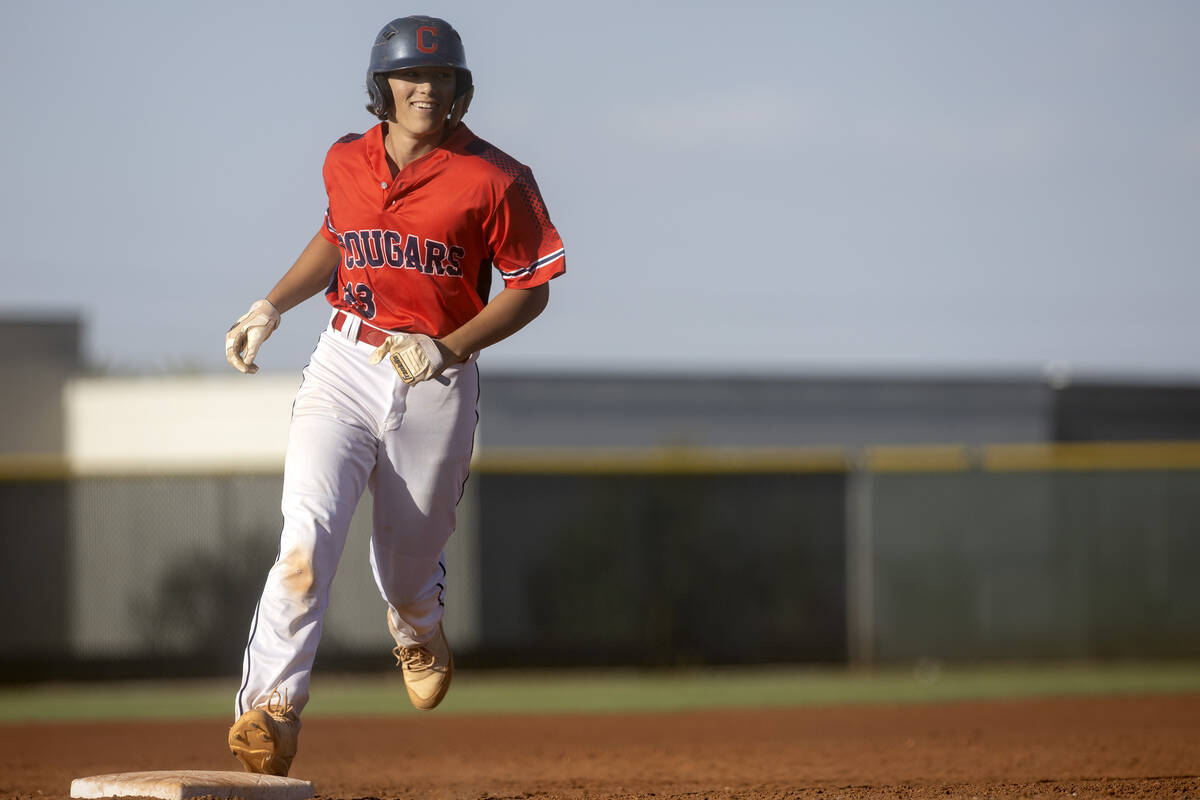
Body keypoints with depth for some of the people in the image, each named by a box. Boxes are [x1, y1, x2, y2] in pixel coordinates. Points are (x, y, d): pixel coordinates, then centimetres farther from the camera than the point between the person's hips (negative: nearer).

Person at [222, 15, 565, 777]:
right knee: (308, 537, -19)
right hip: (344, 369, 2)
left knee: (407, 567, 11)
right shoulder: (347, 162, 4)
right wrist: (273, 306, 10)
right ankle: (272, 710, -25)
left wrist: (447, 347, -17)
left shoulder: (494, 180, -9)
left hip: (437, 383, -2)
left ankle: (418, 636, 49)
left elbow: (532, 288, -5)